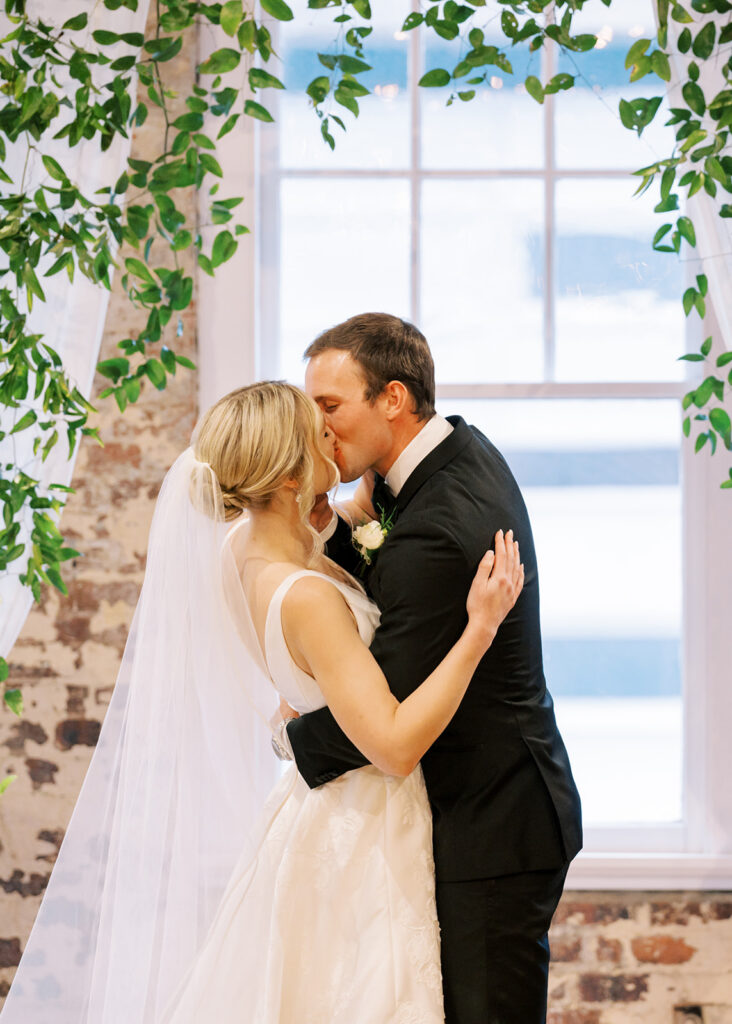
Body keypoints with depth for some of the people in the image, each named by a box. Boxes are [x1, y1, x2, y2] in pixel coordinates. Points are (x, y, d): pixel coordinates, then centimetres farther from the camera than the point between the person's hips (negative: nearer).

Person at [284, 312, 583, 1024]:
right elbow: (385, 596, 15)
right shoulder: (470, 450, 6)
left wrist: (296, 736, -3)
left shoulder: (432, 537, -26)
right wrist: (337, 528, -3)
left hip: (489, 833, -10)